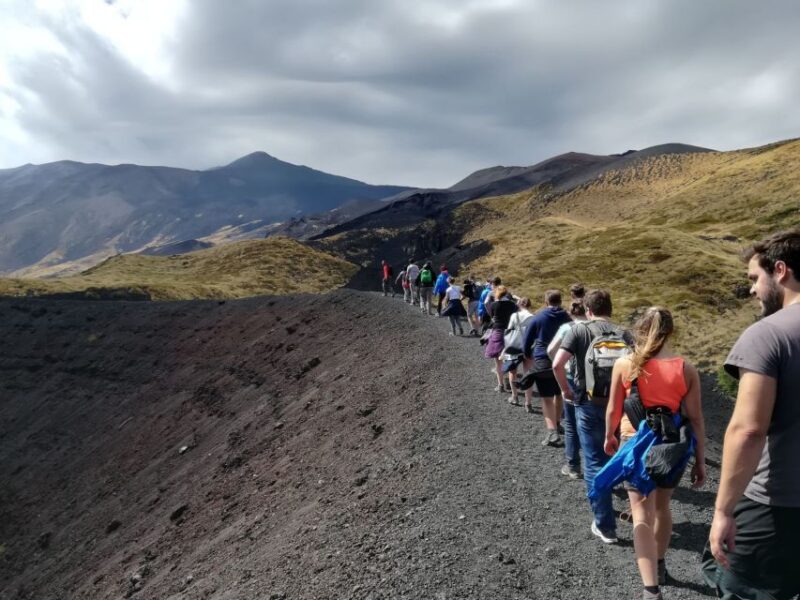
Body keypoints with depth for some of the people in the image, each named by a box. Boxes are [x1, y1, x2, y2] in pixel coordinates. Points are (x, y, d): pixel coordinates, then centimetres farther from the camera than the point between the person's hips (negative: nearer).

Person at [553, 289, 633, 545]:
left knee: (594, 464, 6)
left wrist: (566, 390, -2)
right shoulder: (623, 334, 1)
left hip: (589, 404, -3)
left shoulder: (579, 330, -5)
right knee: (615, 460, 22)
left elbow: (557, 364, -16)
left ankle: (605, 526, 9)